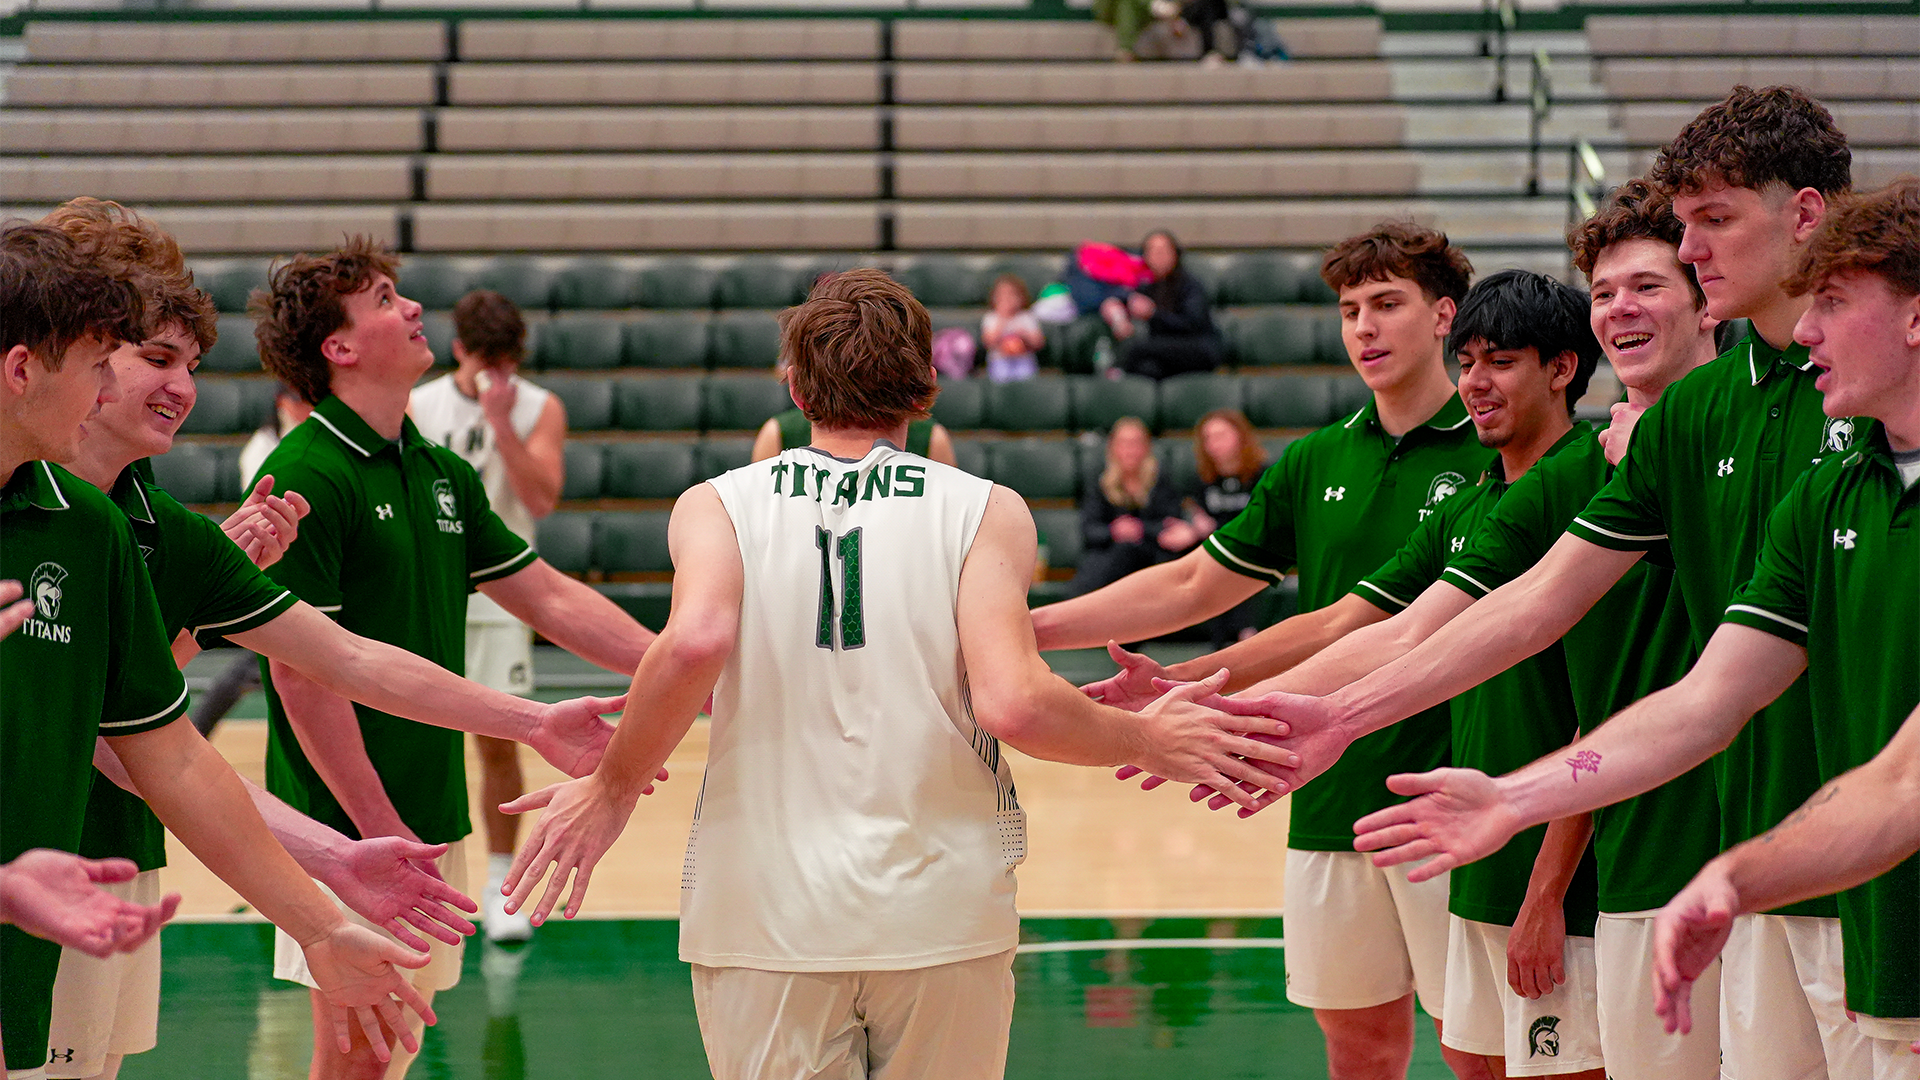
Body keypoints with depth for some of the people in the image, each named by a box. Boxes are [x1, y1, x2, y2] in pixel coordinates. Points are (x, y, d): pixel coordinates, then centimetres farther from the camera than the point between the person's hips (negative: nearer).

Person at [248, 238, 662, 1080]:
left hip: (432, 818, 8)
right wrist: (377, 828, -19)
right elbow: (300, 669, -17)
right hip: (356, 826, -8)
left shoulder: (442, 473, 11)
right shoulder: (303, 476, -14)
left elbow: (551, 598, 17)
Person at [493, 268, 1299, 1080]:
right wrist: (1146, 740, 2)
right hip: (942, 913, 0)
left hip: (763, 916, 0)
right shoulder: (984, 511, 0)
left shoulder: (718, 504, 2)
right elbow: (1012, 703, -14)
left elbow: (694, 642, -18)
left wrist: (611, 792, -4)